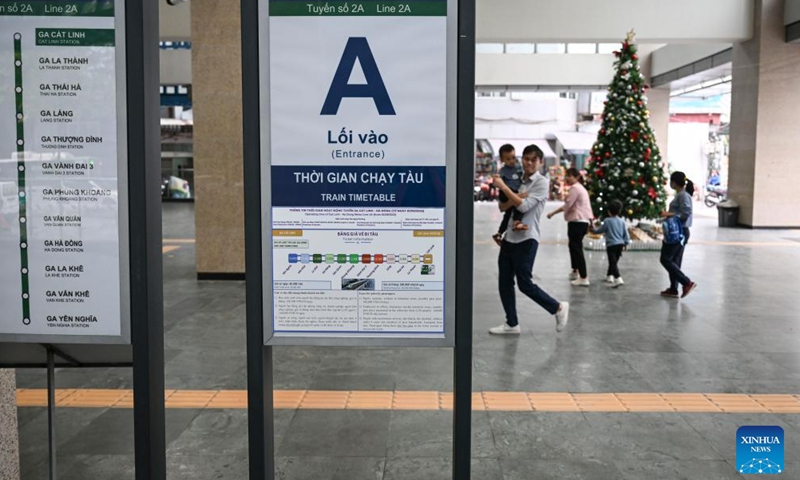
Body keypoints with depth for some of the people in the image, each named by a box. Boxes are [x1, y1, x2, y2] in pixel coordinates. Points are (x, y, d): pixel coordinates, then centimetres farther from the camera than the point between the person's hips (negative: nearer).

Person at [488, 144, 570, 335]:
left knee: (524, 283, -3)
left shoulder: (542, 183, -8)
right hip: (509, 237, 7)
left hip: (526, 239, -7)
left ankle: (558, 308, 17)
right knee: (504, 282, 7)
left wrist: (503, 186, -17)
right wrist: (515, 197, -13)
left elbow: (524, 206, -19)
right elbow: (503, 207, 7)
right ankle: (511, 324, 18)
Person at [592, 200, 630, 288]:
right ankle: (609, 276, 33)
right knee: (614, 262, 20)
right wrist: (626, 243, 18)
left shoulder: (607, 221, -8)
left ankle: (618, 279, -26)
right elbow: (626, 233, 7)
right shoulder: (622, 221, 5)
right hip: (620, 244, 6)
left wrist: (593, 230, 21)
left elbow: (600, 230, 2)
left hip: (611, 245, -6)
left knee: (613, 263, -11)